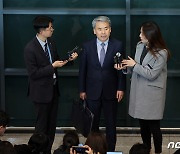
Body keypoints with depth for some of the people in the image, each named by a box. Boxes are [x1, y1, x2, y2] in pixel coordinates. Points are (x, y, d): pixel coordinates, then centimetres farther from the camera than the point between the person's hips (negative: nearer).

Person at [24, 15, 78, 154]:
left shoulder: (51, 43, 2)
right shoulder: (30, 49, -21)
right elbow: (33, 73, -21)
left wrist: (69, 59, -3)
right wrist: (52, 66, -24)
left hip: (53, 89, 7)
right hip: (41, 92, -7)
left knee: (52, 124, 15)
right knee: (42, 124, 5)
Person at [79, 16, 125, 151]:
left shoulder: (117, 45, -6)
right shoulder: (87, 46, -3)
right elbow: (82, 69, 2)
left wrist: (121, 88, -7)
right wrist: (82, 90, 2)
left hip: (111, 92, -1)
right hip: (92, 92, 1)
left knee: (111, 124, 10)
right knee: (92, 124, 11)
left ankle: (110, 149, 21)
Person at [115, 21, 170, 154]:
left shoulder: (161, 53, -16)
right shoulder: (140, 46, 4)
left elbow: (151, 74, -18)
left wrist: (135, 65, -17)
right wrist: (125, 67, -6)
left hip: (152, 94, -6)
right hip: (139, 92, 6)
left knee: (154, 126, 2)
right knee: (143, 125, 15)